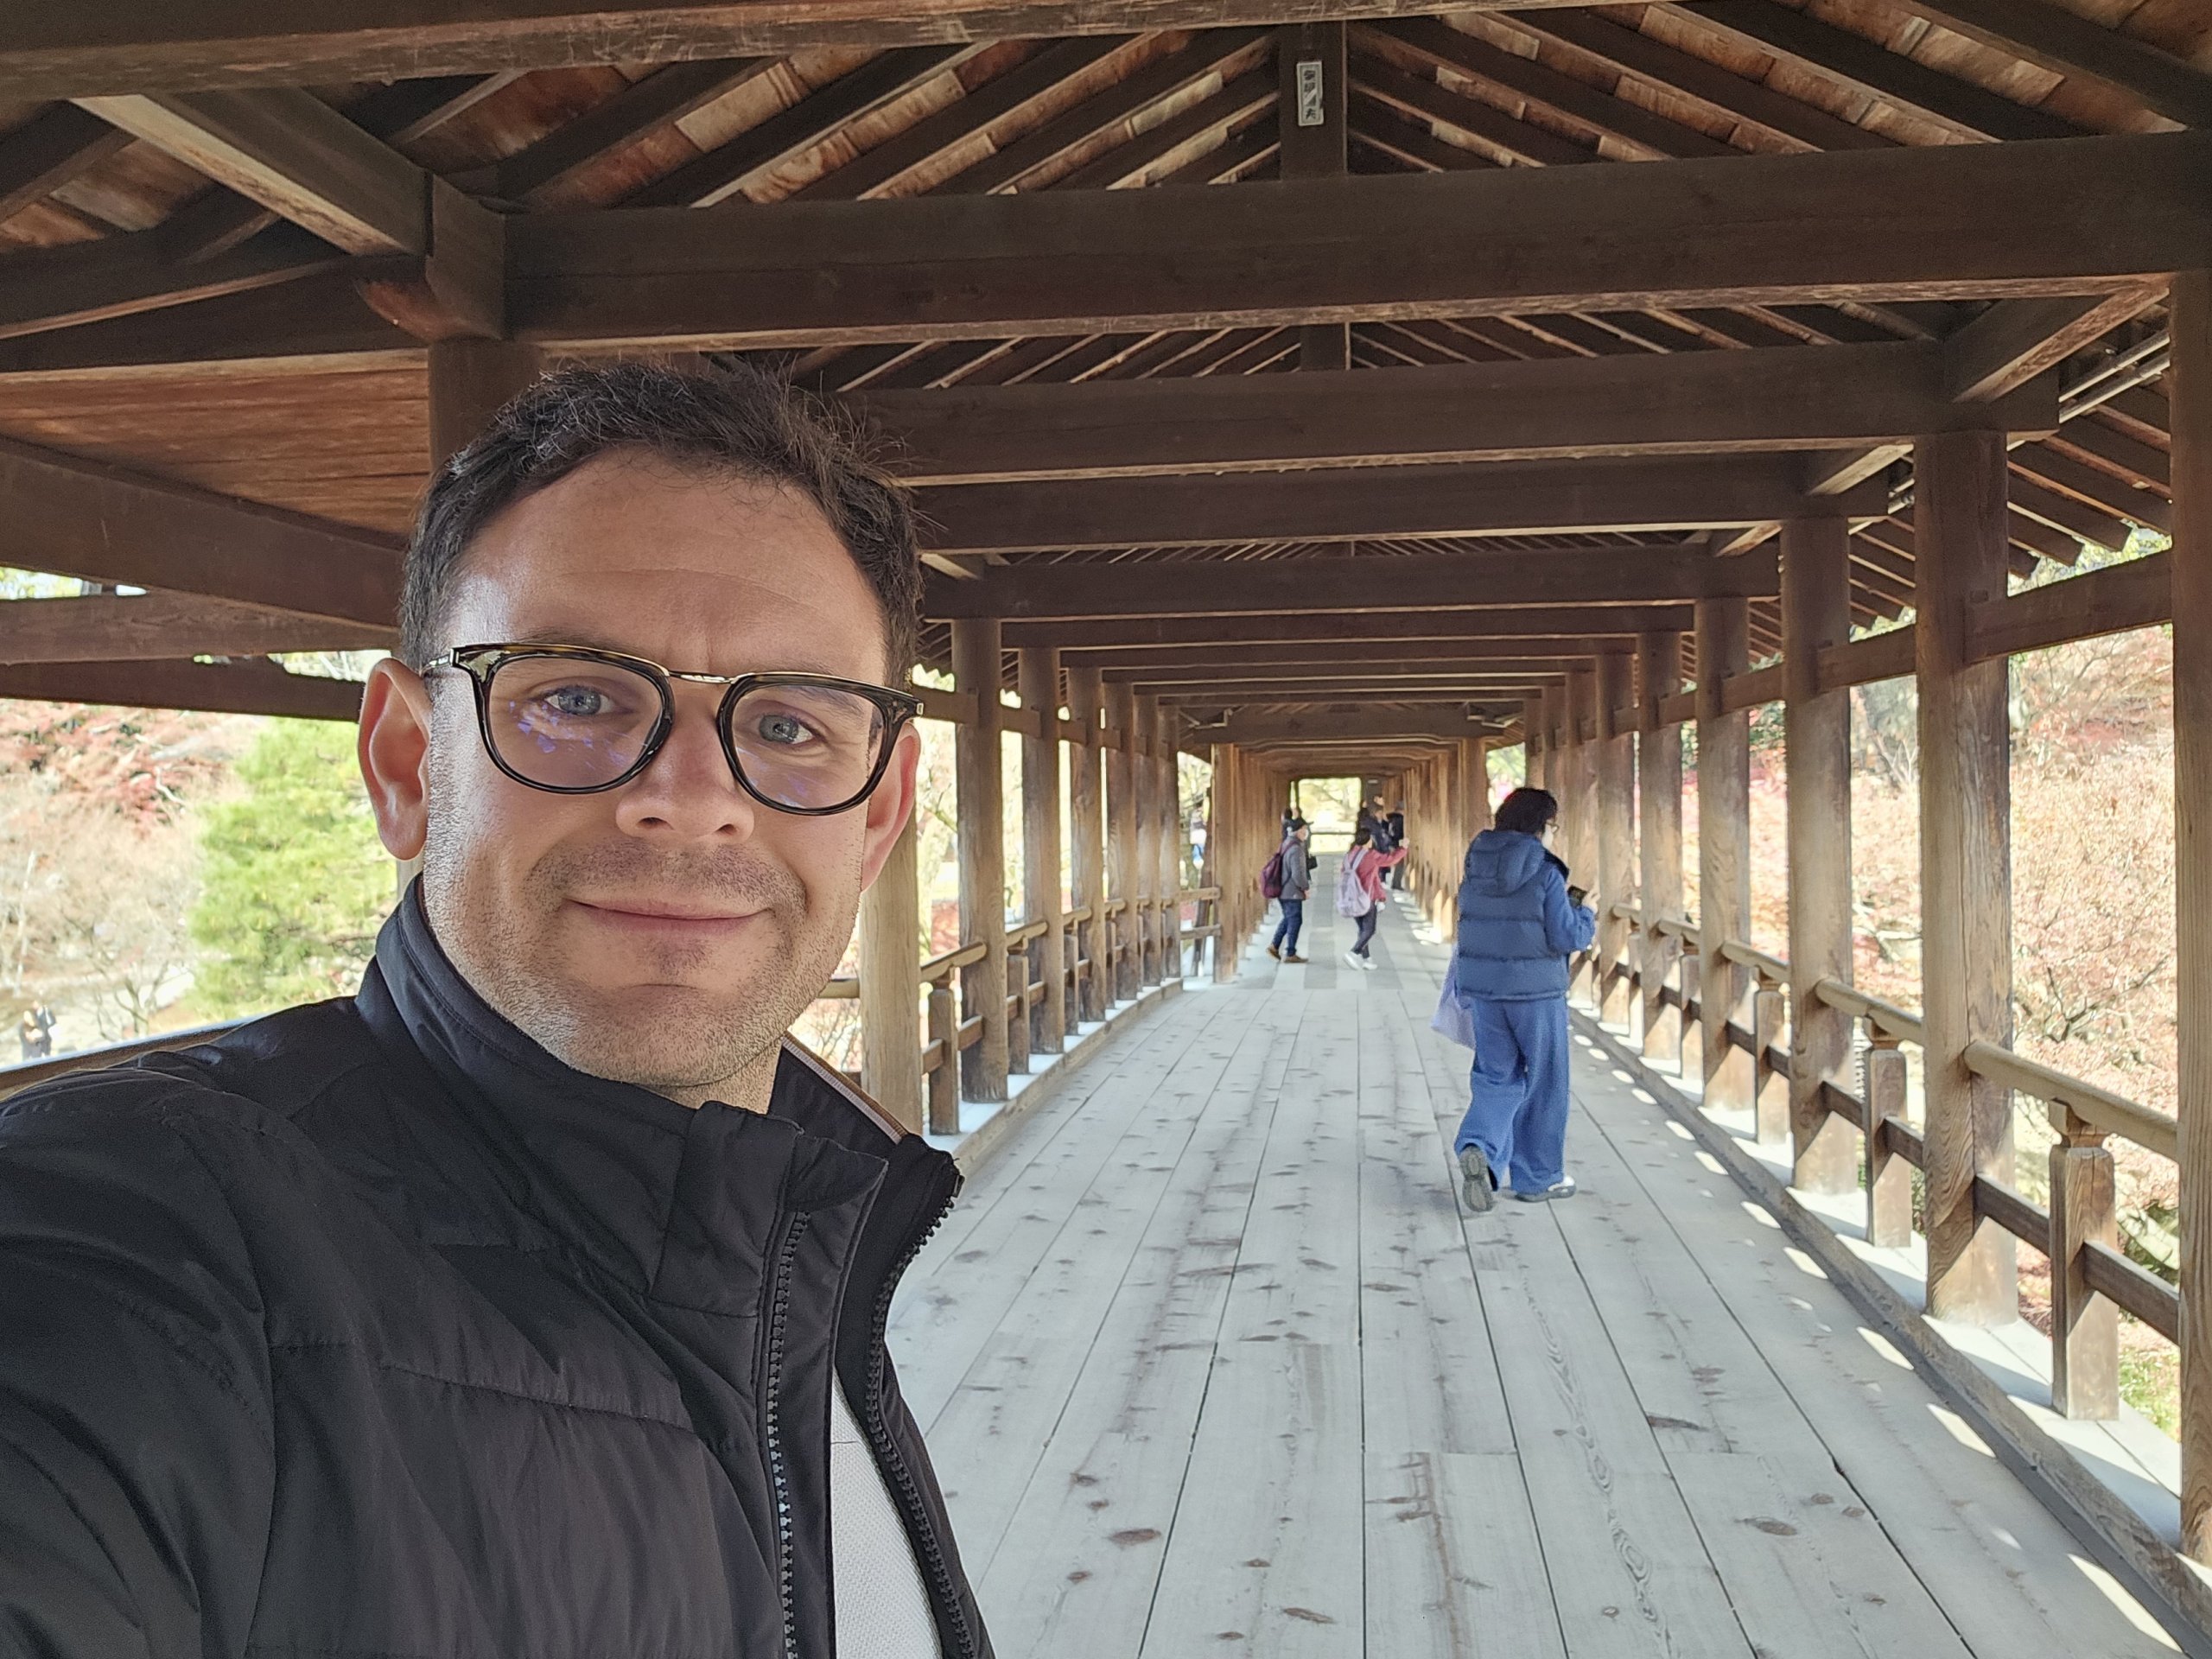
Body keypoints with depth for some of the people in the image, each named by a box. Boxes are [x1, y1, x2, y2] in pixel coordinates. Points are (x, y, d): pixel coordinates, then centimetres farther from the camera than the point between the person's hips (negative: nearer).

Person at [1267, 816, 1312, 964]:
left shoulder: (1286, 844, 9)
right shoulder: (1296, 849, -21)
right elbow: (1297, 873, -23)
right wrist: (1306, 888, -11)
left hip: (1282, 890, 9)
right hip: (1292, 892, -9)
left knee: (1288, 918, 21)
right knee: (1295, 920, 1)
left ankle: (1274, 946, 19)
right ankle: (1290, 954, 6)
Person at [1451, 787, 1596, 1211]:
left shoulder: (1476, 869, 4)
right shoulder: (1545, 874, -13)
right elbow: (1566, 937, -15)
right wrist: (1586, 917, 7)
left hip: (1482, 988, 5)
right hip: (1535, 990, -5)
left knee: (1497, 1077, 13)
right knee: (1543, 1083, 11)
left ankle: (1477, 1145, -13)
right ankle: (1537, 1177, 20)